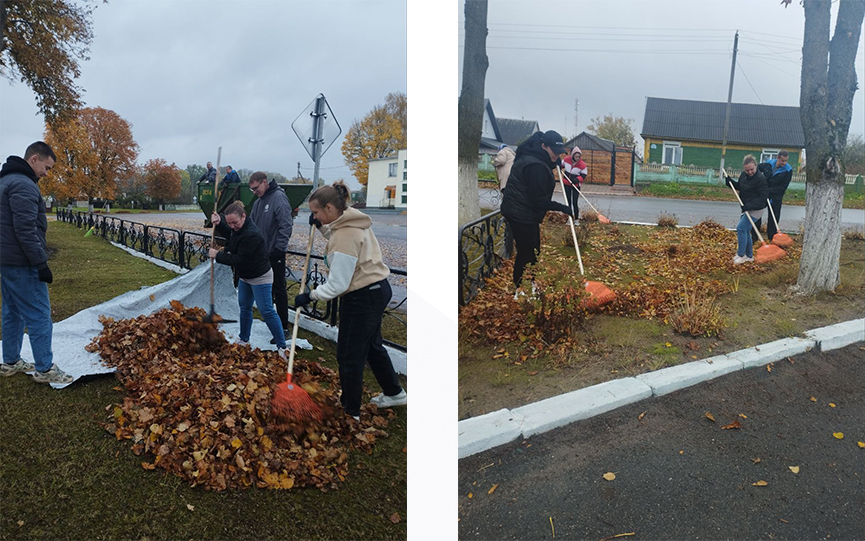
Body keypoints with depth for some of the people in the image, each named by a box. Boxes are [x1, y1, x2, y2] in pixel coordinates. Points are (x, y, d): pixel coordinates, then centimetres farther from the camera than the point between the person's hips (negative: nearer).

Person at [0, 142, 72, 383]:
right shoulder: (23, 185, -17)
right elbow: (26, 229, -23)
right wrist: (41, 263, -20)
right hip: (22, 263, -10)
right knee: (39, 315, -5)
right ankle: (45, 369, 0)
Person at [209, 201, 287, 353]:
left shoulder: (251, 235, -31)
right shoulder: (238, 228, -1)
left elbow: (239, 260, -28)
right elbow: (228, 234, 23)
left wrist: (218, 255, -17)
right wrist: (218, 223, 2)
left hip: (259, 277, -10)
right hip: (245, 275, 10)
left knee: (266, 311, -8)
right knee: (244, 307, 18)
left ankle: (282, 346, -2)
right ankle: (244, 340, 33)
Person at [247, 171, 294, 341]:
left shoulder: (278, 197, -13)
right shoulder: (258, 202, 13)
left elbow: (286, 225, -20)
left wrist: (279, 248, -22)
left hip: (275, 253, -8)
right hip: (261, 252, 9)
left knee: (279, 289, -3)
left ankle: (283, 326, 3)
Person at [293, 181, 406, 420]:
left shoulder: (345, 236, -25)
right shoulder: (351, 219, 3)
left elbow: (338, 284, -24)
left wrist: (309, 297, -13)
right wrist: (322, 226, 8)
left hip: (362, 298, -10)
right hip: (377, 289, 10)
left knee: (349, 355, 2)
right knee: (372, 346, 25)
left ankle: (350, 413, 16)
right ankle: (394, 393, 42)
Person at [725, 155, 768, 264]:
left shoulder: (760, 178, -21)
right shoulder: (744, 174, 4)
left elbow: (763, 196, -21)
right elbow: (739, 187, 19)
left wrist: (749, 206, -28)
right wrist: (729, 181, 1)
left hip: (756, 210, -9)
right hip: (746, 208, 9)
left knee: (741, 229, -13)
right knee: (745, 232, 15)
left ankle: (741, 255, -2)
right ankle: (749, 256, 28)